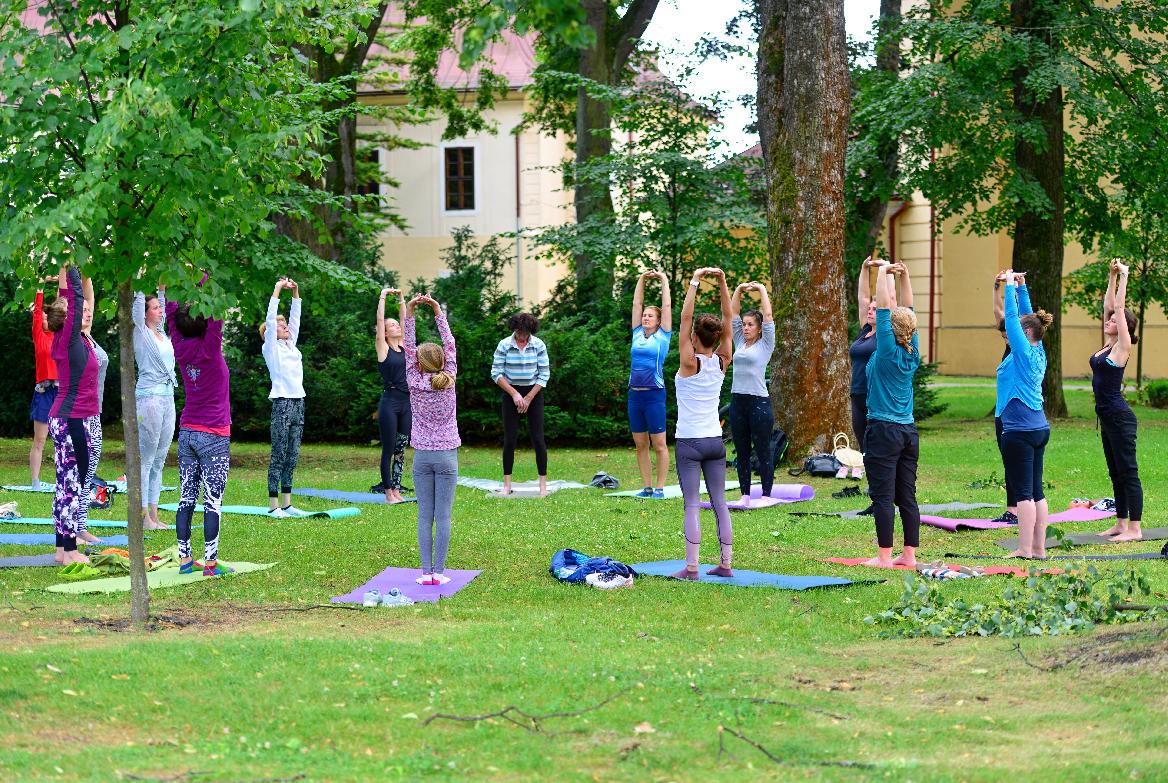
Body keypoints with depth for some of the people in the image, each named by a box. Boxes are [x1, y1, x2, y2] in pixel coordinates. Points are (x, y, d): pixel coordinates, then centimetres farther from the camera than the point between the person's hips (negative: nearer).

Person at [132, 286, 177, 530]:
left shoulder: (161, 332, 14)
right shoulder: (141, 332, -4)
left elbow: (163, 304, 22)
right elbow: (138, 303, -12)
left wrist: (162, 287, 13)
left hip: (167, 398, 8)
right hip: (149, 398, -8)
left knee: (159, 460, 9)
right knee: (145, 459, -6)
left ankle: (153, 514, 12)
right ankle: (144, 516, -5)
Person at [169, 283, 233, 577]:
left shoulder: (180, 349, -1)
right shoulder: (209, 350, -15)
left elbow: (171, 312, 7)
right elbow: (216, 315, -21)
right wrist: (205, 280, -18)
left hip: (187, 432, 6)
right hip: (214, 436, -6)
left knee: (187, 498, 6)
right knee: (213, 501, -4)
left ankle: (185, 559, 7)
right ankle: (210, 561, -7)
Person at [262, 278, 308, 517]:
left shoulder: (291, 345, 17)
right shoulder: (271, 347, -1)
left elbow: (295, 318, 19)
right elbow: (270, 319, -9)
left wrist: (295, 293, 10)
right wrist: (277, 290, -9)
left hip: (298, 403, 7)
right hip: (282, 404, -7)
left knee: (292, 455, 8)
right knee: (278, 455, -6)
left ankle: (286, 503, 11)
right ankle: (273, 505, -5)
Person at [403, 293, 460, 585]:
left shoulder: (415, 384, -6)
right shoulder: (448, 383, -5)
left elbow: (409, 348, -1)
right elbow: (450, 345, 0)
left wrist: (410, 314, -2)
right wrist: (438, 312, 1)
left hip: (422, 456, 0)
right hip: (446, 456, 0)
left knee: (424, 516, 2)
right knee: (443, 516, -1)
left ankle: (426, 571, -2)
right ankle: (439, 570, -3)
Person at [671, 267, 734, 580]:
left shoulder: (690, 363, -11)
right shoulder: (722, 363, 1)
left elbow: (685, 317, -14)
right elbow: (727, 319, 4)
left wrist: (695, 282, -14)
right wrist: (722, 283, -2)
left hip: (690, 442, -5)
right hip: (715, 441, 5)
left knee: (692, 505, -7)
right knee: (720, 504, 7)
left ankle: (691, 567, -10)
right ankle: (725, 563, 8)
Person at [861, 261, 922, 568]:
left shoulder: (888, 352, -11)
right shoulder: (912, 353, 5)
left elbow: (884, 307, -10)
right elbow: (907, 311, 13)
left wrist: (884, 272, -3)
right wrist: (903, 276, 12)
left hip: (884, 430, -7)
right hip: (908, 432, 7)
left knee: (883, 496, -5)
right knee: (907, 496, 8)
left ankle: (884, 556, -6)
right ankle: (909, 555, 8)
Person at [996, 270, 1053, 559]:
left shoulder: (1024, 352, -11)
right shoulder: (1038, 354, 10)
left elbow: (1013, 318, -11)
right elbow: (1024, 316, 18)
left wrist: (1011, 286, -3)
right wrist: (1021, 287, 22)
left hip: (1020, 431, -9)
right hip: (1039, 429, 9)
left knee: (1024, 492, -8)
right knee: (1035, 491, 9)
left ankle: (1025, 549, -8)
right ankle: (1039, 547, 11)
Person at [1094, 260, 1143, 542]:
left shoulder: (1122, 348, -10)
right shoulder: (1108, 346, 11)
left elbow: (1119, 308, -13)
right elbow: (1109, 305, 16)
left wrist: (1124, 277, -10)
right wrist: (1112, 277, 15)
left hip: (1120, 418, -9)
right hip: (1107, 417, 9)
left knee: (1128, 472, -6)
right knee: (1116, 473, 13)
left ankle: (1134, 529, -5)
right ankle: (1121, 523, 20)